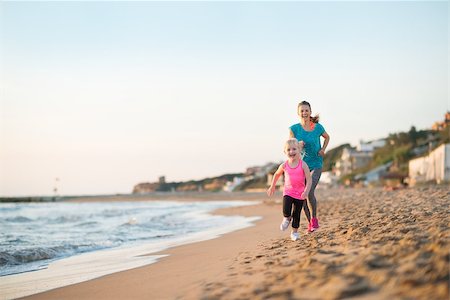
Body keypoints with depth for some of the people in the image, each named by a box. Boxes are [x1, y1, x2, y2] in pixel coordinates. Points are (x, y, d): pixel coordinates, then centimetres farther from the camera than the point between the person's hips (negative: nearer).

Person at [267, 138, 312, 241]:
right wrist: (272, 186, 21)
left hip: (300, 194, -1)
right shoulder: (284, 166, -5)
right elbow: (277, 174, 15)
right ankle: (287, 218, 16)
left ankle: (294, 232, 26)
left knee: (297, 214, 7)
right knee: (286, 211, -19)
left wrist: (306, 191, -29)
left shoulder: (303, 165, -13)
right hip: (288, 192, 1)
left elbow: (309, 180, -15)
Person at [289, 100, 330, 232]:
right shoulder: (294, 129, -5)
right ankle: (310, 222, 21)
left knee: (310, 192, -21)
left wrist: (323, 149, 0)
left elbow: (327, 137, 17)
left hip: (316, 165, -2)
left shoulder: (318, 127, -4)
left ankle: (314, 218, 0)